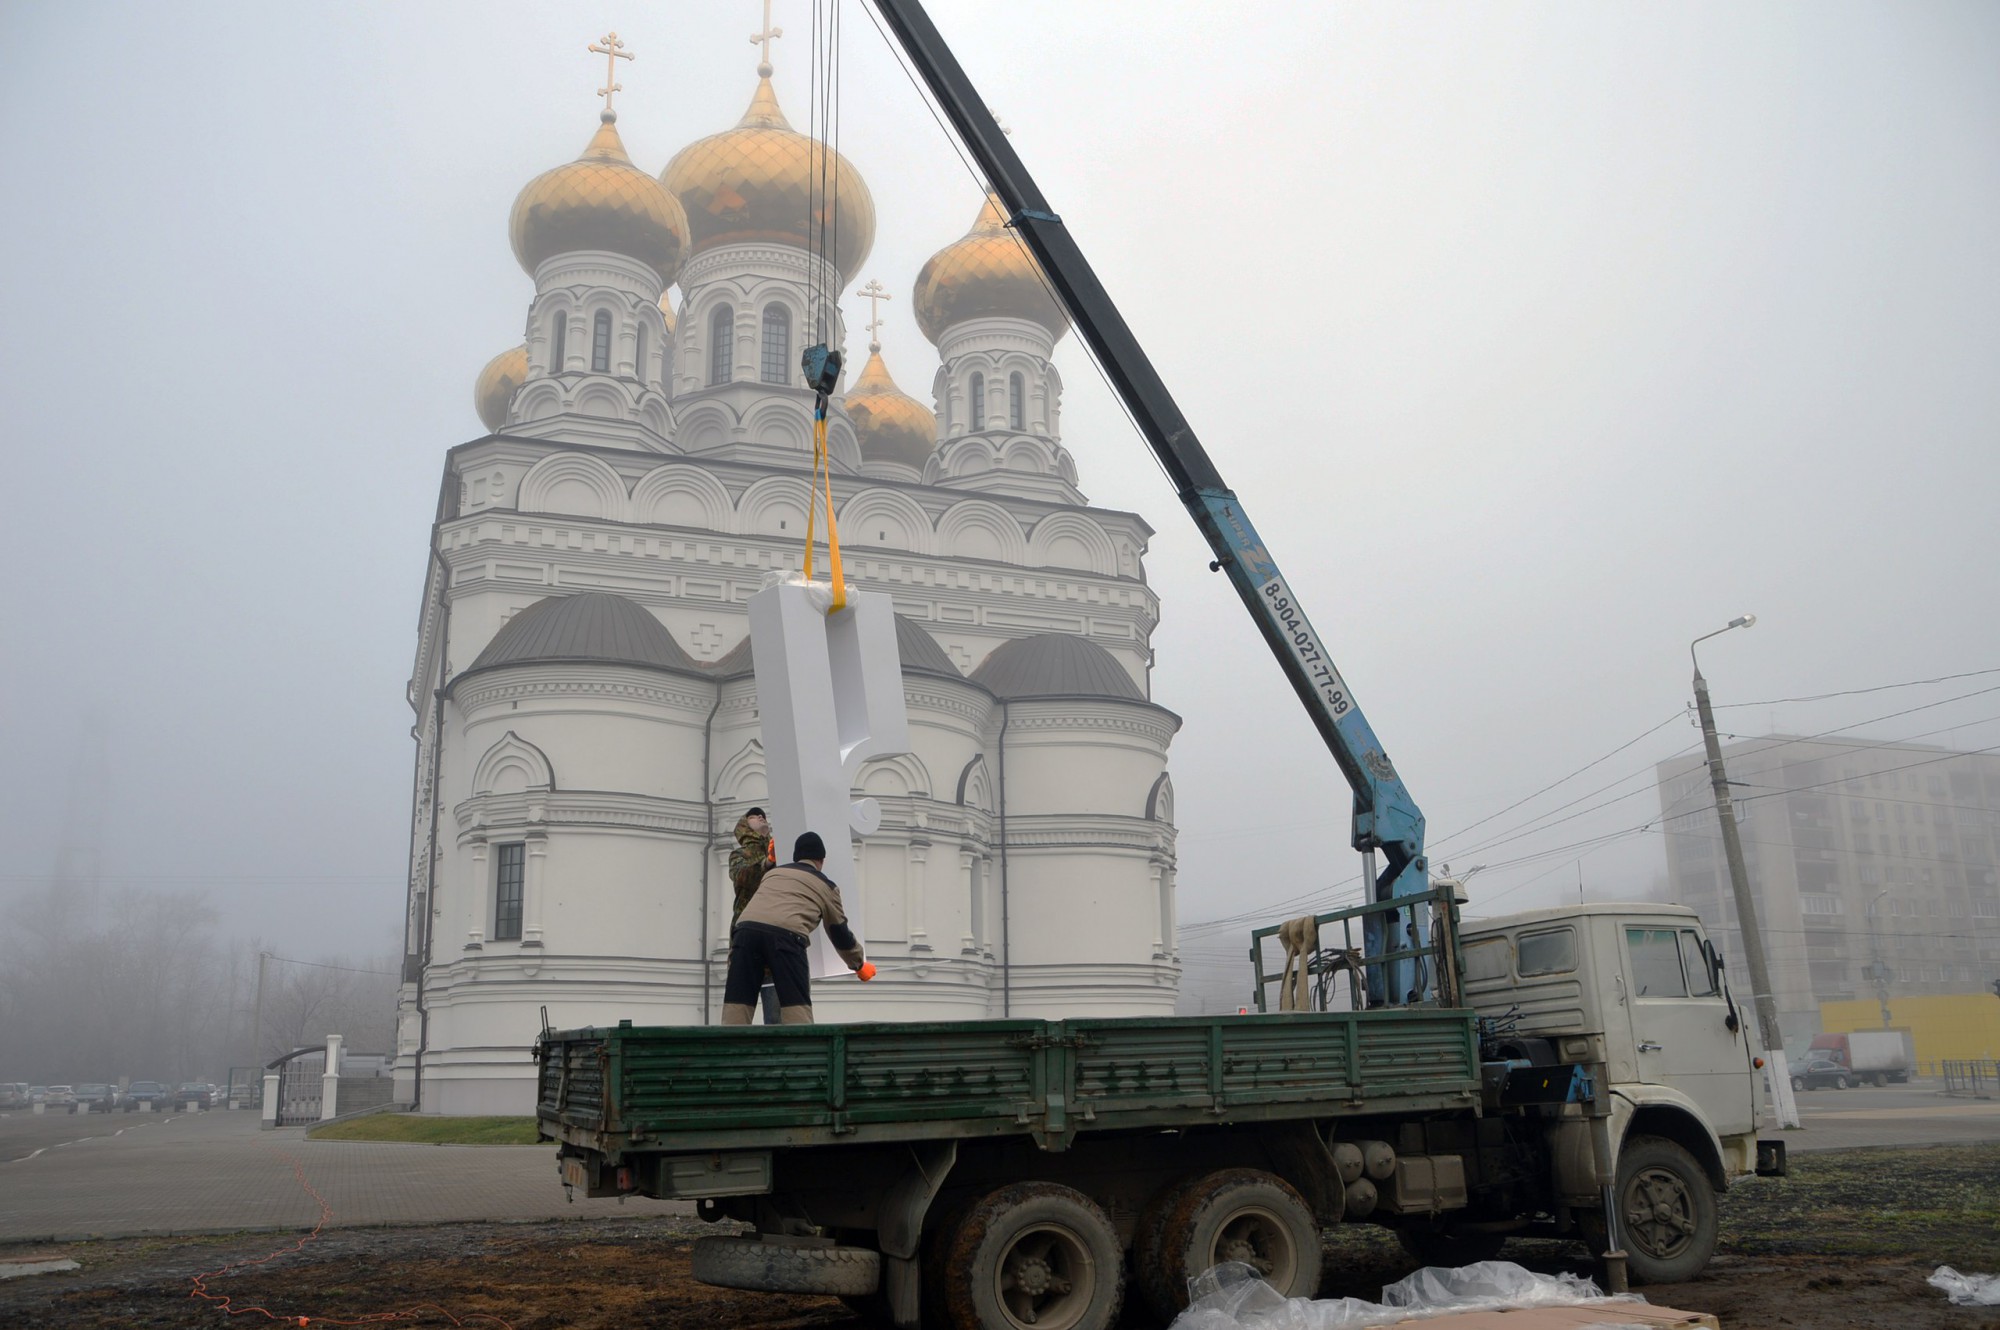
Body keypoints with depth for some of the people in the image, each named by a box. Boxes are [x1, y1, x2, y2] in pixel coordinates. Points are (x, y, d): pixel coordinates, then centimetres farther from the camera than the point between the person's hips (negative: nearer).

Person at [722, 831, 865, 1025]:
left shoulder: (772, 873, 35)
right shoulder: (826, 886, 27)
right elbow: (840, 932, 35)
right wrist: (859, 963, 50)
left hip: (746, 928, 3)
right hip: (785, 934, -3)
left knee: (737, 1003, 6)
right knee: (796, 1006, 3)